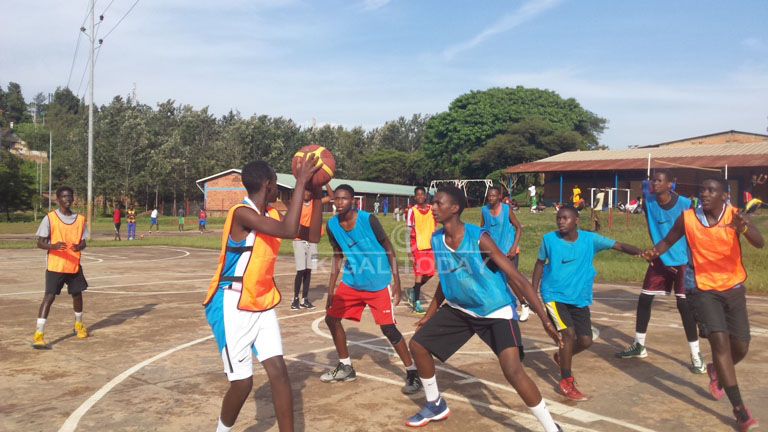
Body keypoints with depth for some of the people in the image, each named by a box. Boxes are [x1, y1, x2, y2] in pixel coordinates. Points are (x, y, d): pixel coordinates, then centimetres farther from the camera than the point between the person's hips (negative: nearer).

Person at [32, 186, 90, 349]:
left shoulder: (80, 219, 5)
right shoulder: (50, 218, -6)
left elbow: (83, 242, 8)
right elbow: (40, 243, -8)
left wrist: (79, 246, -16)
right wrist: (53, 246, -28)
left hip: (74, 266, 4)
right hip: (55, 266, -4)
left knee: (77, 294, 14)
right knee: (49, 296, -12)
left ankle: (78, 325, 37)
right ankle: (38, 335, -12)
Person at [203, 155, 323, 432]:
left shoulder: (272, 215, 4)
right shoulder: (242, 213, -22)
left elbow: (312, 236, 8)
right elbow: (288, 231, -36)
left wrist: (316, 196, -2)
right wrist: (300, 183, -31)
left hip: (262, 305, 7)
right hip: (231, 308, -7)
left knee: (278, 372, 0)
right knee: (242, 382, -2)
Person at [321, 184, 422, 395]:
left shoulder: (368, 220, -19)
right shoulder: (332, 225, -3)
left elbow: (388, 249, -11)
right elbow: (337, 255, 10)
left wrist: (396, 283, -13)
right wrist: (331, 289, 9)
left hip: (378, 283, -6)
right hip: (351, 282, 6)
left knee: (388, 328, -11)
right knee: (331, 318, 8)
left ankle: (412, 373, 5)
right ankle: (345, 368, 26)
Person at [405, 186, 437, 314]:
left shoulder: (432, 209, 7)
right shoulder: (412, 211, -6)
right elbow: (409, 232, -7)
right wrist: (409, 252, -13)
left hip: (430, 246, 5)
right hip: (417, 247, -5)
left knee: (429, 273, 7)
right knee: (419, 273, -6)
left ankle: (412, 291, 29)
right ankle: (416, 304, 2)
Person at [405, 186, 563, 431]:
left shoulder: (479, 238, -26)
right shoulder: (436, 240, -6)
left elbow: (517, 279, -25)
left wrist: (545, 319, -29)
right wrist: (429, 315, 18)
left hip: (496, 311, -7)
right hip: (459, 309, 7)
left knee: (513, 371, -23)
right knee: (418, 344, 6)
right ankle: (436, 406, 28)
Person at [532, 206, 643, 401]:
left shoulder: (589, 239, -6)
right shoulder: (549, 239, -7)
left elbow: (619, 246, -12)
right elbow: (540, 263, 6)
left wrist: (641, 252, -31)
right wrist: (534, 291, 4)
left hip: (579, 298, 3)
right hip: (554, 295, -3)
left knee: (586, 340, 2)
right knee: (568, 332, -19)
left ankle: (562, 357, 37)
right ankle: (566, 382, -1)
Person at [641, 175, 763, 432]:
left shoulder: (735, 216, -14)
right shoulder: (687, 218, -11)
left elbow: (759, 243, -30)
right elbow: (669, 240, 5)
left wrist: (743, 228, -52)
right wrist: (654, 252, -16)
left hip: (733, 289, 1)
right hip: (704, 290, -1)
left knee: (740, 347, 7)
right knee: (719, 341, -16)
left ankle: (717, 372, 43)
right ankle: (740, 411, -9)